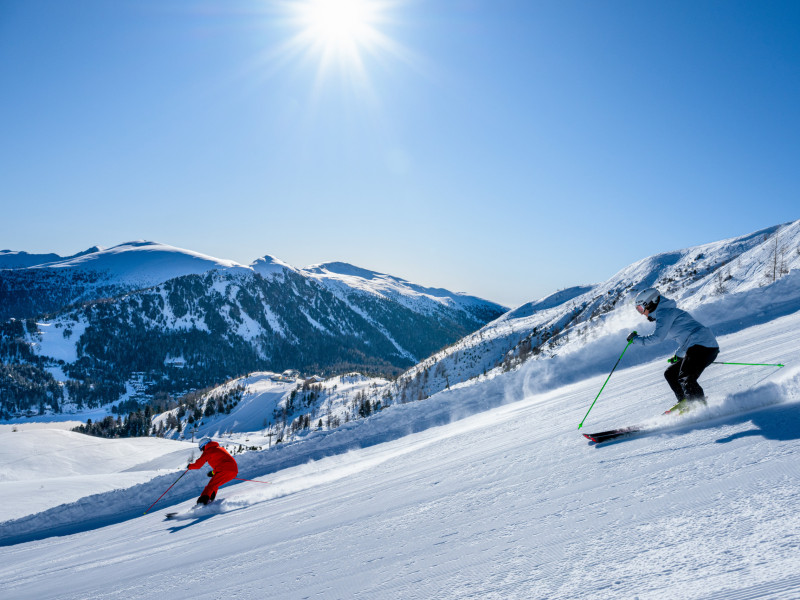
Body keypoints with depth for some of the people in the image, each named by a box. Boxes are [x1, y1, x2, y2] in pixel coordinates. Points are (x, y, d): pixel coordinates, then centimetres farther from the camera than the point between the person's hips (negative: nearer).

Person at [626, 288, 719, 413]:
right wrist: (678, 355, 35)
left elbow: (658, 337, -17)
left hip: (702, 345, -11)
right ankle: (686, 404, 8)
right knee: (670, 374, 13)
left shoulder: (664, 312, -7)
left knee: (685, 379, -22)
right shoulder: (668, 311, 24)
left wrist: (636, 339, -3)